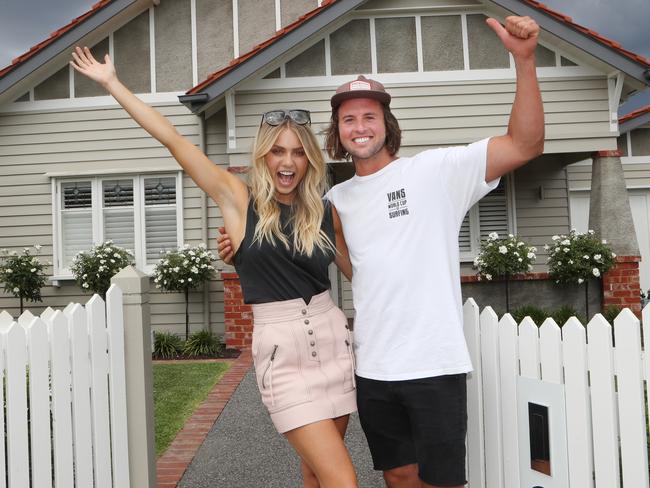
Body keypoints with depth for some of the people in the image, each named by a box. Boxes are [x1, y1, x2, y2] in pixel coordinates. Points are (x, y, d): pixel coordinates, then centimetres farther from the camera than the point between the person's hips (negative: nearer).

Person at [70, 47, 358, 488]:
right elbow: (173, 139, -4)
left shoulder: (325, 211, 4)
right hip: (281, 352, -3)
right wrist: (112, 82, -2)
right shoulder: (238, 198, -3)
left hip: (334, 341, 3)